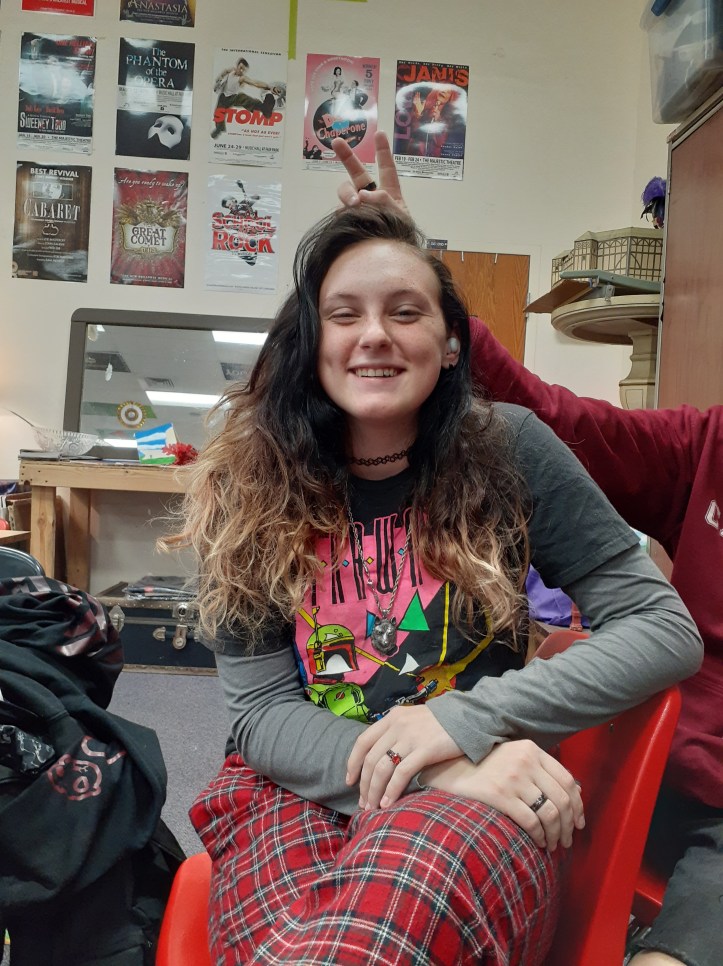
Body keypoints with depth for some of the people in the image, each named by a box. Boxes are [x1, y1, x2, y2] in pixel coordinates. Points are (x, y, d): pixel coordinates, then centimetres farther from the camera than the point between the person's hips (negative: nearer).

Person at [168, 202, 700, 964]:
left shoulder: (508, 452, -4)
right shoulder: (251, 486, -3)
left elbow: (667, 630, -5)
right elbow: (258, 712, -5)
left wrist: (467, 719, -18)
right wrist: (434, 770, -23)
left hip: (477, 797, -1)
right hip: (298, 791, 2)